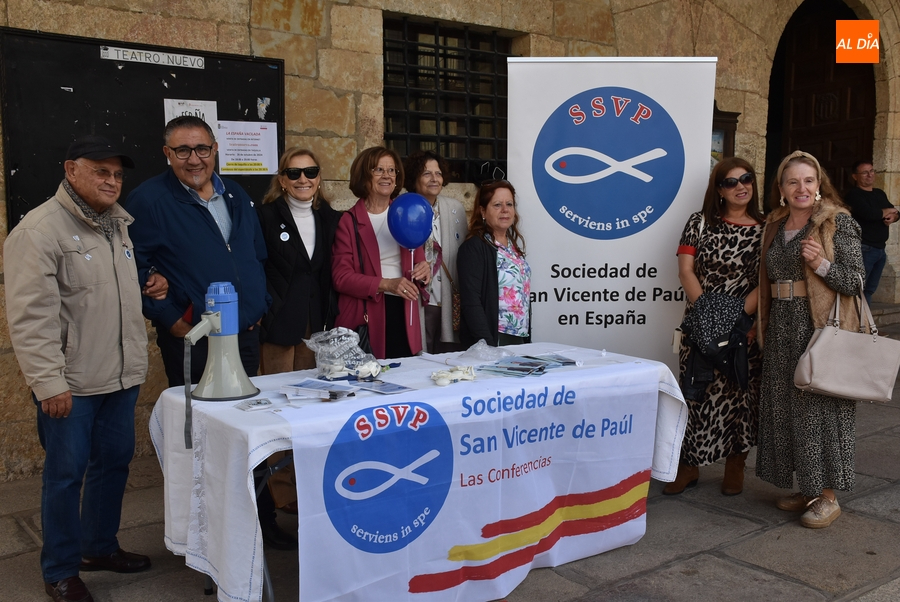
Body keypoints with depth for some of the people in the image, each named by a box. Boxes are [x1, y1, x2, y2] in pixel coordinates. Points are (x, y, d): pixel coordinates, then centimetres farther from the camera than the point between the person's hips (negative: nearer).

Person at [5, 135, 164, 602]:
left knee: (114, 462, 17)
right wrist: (49, 383, -21)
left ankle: (100, 547, 36)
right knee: (66, 473, 5)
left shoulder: (120, 224, 12)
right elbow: (31, 317, -18)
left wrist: (152, 285, 6)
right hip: (71, 383, -7)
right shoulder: (40, 230, -13)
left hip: (122, 375, 7)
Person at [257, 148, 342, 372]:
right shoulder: (266, 216, -5)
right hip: (278, 321, -4)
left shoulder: (329, 218, 8)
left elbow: (333, 273, 12)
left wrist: (331, 315, 6)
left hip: (317, 324, 4)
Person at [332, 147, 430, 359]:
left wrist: (423, 271, -10)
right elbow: (341, 277, -7)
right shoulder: (348, 221, -2)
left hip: (403, 314, 4)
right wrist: (385, 284, -19)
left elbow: (418, 262, 15)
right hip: (365, 318, -4)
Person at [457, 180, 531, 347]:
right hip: (492, 341, -7)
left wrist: (528, 338, 12)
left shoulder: (513, 245, 10)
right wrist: (487, 345, -23)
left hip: (519, 339, 7)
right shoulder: (474, 248, -12)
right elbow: (470, 302, -18)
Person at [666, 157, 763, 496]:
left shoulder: (765, 230, 3)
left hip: (746, 325, 0)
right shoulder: (700, 223, 4)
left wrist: (739, 313, -16)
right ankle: (689, 465, 14)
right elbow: (685, 270, -3)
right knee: (696, 391, 3)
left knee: (741, 392, 6)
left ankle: (735, 466, 22)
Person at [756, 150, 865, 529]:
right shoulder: (775, 225, 13)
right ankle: (805, 489, 24)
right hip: (782, 328, 6)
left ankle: (828, 496, 9)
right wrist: (761, 323, 15)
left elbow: (855, 281, -8)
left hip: (823, 327, -6)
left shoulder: (838, 222, -5)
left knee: (821, 407, -3)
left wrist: (822, 264, -23)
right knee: (786, 407, 10)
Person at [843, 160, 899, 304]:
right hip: (864, 249, -8)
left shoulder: (880, 193, 18)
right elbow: (869, 214, -23)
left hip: (880, 249, 8)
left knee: (870, 290, 12)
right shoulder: (854, 194, -8)